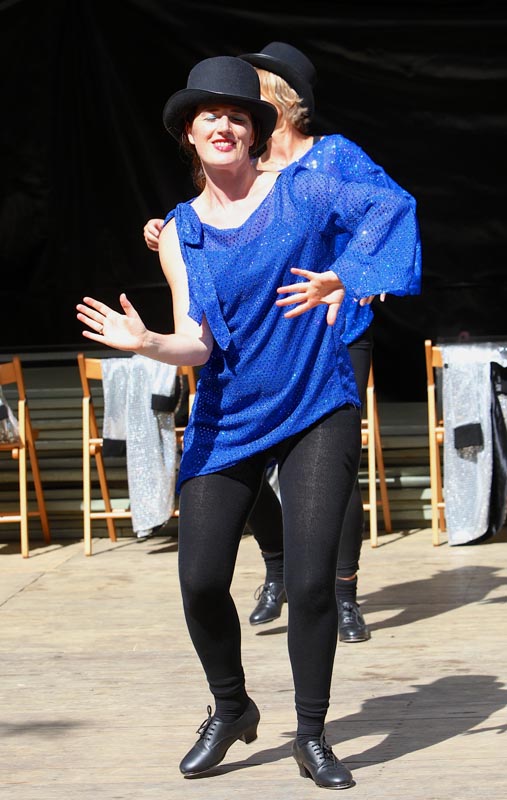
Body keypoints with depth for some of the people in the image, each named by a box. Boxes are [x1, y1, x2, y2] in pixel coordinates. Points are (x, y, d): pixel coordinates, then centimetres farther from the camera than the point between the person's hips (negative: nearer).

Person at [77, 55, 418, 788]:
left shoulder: (299, 193, -2)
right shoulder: (179, 233, 4)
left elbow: (390, 206, -14)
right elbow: (196, 344, -5)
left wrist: (342, 276, -26)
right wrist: (145, 343, -27)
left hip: (317, 413, -2)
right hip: (227, 421, 2)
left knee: (311, 580, -10)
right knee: (201, 580, -5)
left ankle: (312, 737, 10)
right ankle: (231, 710, 23)